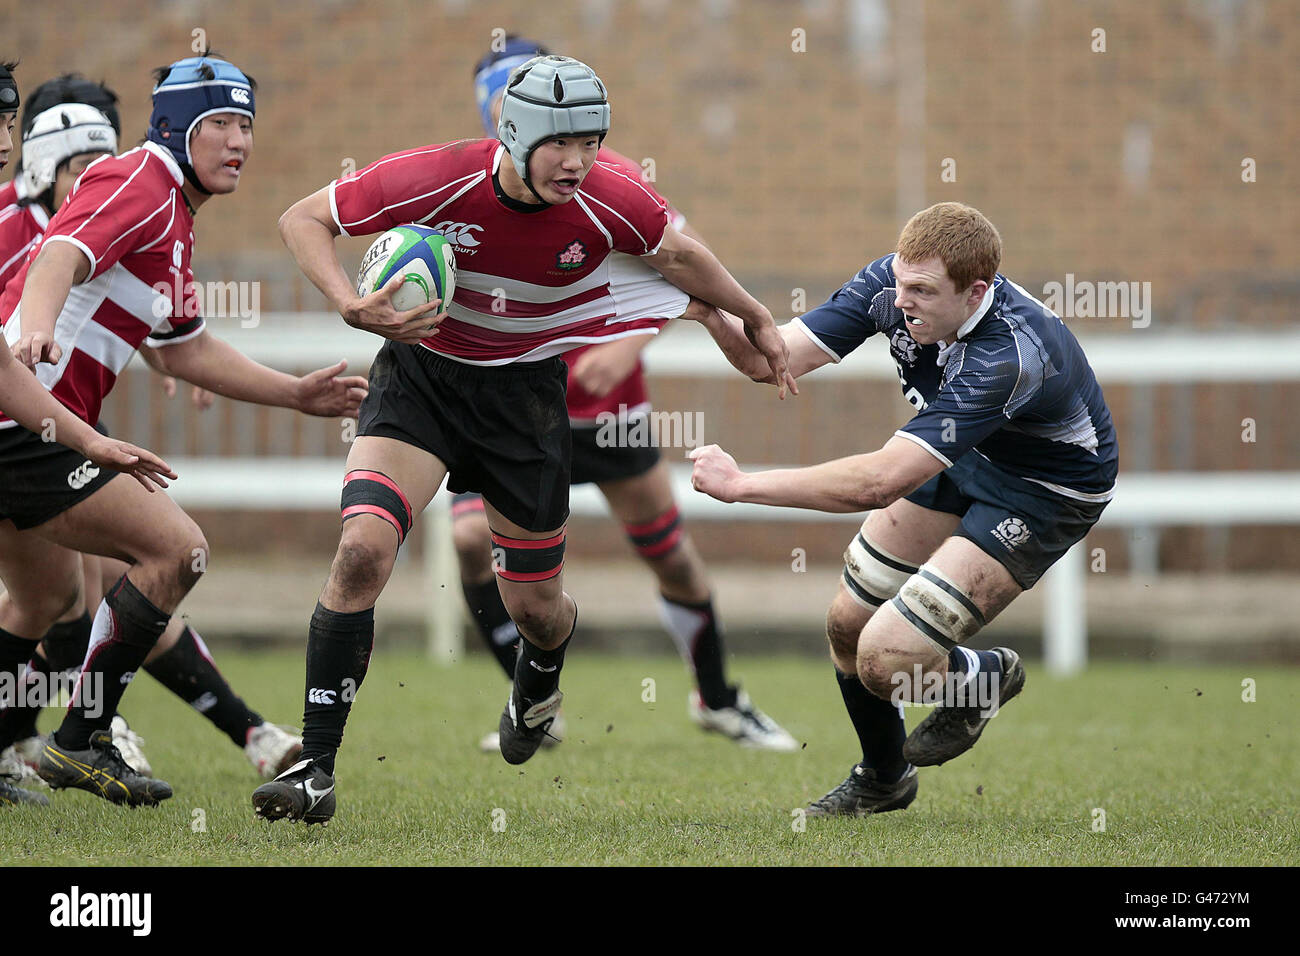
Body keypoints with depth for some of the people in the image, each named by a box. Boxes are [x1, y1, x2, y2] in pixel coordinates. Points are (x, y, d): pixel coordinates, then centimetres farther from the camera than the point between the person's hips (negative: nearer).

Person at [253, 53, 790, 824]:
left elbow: (678, 254, 4)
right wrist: (353, 306, -31)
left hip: (526, 390, 2)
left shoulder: (609, 202, -19)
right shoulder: (437, 180, -25)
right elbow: (303, 218, -15)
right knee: (364, 547, -25)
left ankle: (539, 686, 51)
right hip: (421, 375, -2)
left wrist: (757, 320, 16)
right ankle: (317, 771, -18)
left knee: (535, 606, 10)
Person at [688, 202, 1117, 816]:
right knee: (848, 623, 8)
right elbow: (774, 358, -16)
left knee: (886, 659, -17)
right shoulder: (891, 281, -20)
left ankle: (984, 679, 17)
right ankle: (881, 779, 35)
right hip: (965, 458, 7)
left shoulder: (1008, 355, -41)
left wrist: (741, 483, -39)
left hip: (1044, 491, -7)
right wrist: (715, 315, -38)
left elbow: (878, 482, -43)